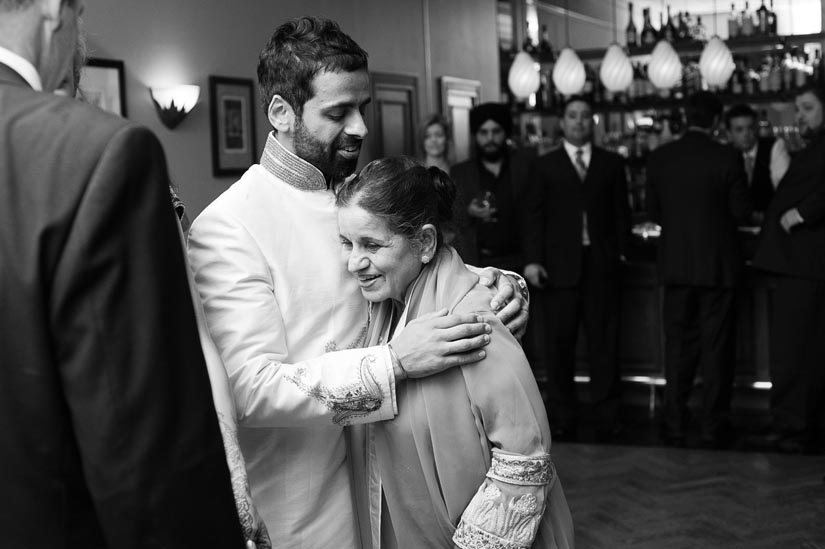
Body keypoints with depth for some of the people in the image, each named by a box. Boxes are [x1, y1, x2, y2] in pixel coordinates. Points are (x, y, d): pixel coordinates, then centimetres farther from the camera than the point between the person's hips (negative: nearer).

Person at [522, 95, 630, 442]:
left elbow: (621, 213, 11)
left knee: (604, 343, 0)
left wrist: (622, 252, 0)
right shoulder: (546, 165, 9)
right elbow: (533, 215, 3)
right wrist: (532, 260, -6)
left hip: (602, 266, 1)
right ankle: (563, 419, 11)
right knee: (559, 345, 3)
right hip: (560, 266, 0)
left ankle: (607, 418, 7)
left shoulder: (611, 164, 12)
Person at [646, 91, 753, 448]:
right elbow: (741, 212, -8)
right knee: (715, 348, 6)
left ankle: (675, 427, 14)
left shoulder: (659, 158, -2)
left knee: (678, 347, 11)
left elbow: (654, 212, 4)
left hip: (675, 264, 3)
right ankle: (714, 428, 11)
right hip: (718, 264, -3)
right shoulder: (727, 158, -11)